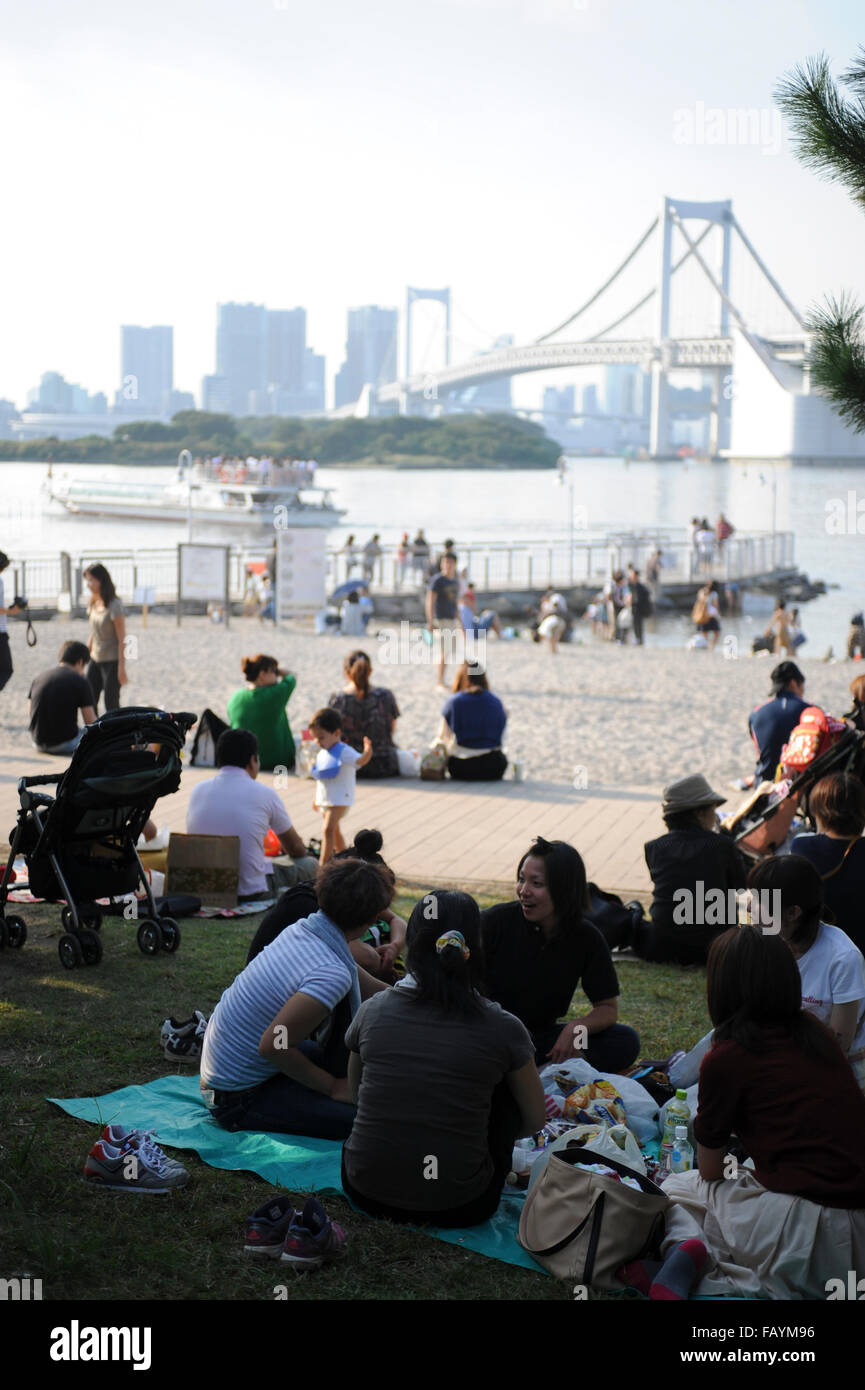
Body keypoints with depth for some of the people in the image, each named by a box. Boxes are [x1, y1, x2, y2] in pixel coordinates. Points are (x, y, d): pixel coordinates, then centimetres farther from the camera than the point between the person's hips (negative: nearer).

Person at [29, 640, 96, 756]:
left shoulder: (38, 678, 7)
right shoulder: (80, 681, -9)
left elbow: (31, 713, 15)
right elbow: (91, 722, -8)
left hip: (38, 743, 6)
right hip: (66, 744, -6)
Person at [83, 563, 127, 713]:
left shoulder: (114, 606, -18)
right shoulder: (94, 603, 5)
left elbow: (122, 639, -17)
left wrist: (121, 668, -17)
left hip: (112, 661, -7)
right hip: (96, 660, 7)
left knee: (111, 704, -2)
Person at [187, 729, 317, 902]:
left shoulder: (197, 791, 3)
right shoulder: (264, 794, -7)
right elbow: (295, 848, 7)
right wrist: (304, 854, 32)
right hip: (251, 892, -5)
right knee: (309, 865, 16)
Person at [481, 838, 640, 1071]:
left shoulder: (586, 938, -3)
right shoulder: (496, 920, -11)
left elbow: (608, 1008, 3)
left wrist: (576, 1027, -20)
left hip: (540, 1038, 3)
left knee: (626, 1042, -15)